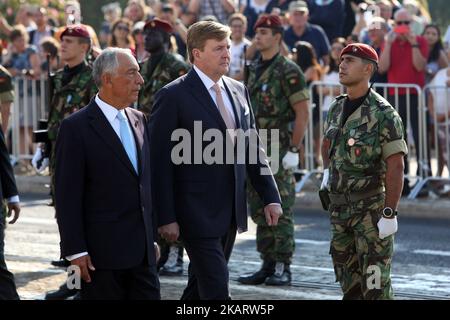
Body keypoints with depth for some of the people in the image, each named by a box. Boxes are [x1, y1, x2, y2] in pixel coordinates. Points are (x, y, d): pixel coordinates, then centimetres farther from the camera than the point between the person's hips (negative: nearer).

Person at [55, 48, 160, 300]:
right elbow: (68, 196, -10)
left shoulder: (138, 120, 13)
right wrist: (75, 251, -14)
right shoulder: (76, 127, -8)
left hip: (143, 251, 6)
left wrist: (152, 238, 16)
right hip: (102, 251, -6)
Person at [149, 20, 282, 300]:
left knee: (200, 287, 15)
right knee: (216, 289, -10)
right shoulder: (174, 96, -10)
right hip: (197, 213, -7)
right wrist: (166, 218, -14)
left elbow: (253, 149, 16)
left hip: (231, 213, 7)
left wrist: (270, 197, 7)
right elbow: (160, 161, -10)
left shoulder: (238, 91, 11)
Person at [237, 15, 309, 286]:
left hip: (279, 152, -8)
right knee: (259, 211, 9)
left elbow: (302, 113, -12)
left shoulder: (288, 71, -9)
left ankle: (283, 269, -2)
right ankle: (268, 266, 15)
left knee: (281, 212, -5)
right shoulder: (255, 71, 15)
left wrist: (294, 150, -16)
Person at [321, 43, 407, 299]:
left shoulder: (384, 114, -13)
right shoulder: (337, 108, 8)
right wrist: (328, 170, 13)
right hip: (339, 205, 7)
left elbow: (395, 167, -17)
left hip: (371, 208, -7)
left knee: (375, 284, -5)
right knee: (349, 284, 13)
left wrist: (390, 214, -21)